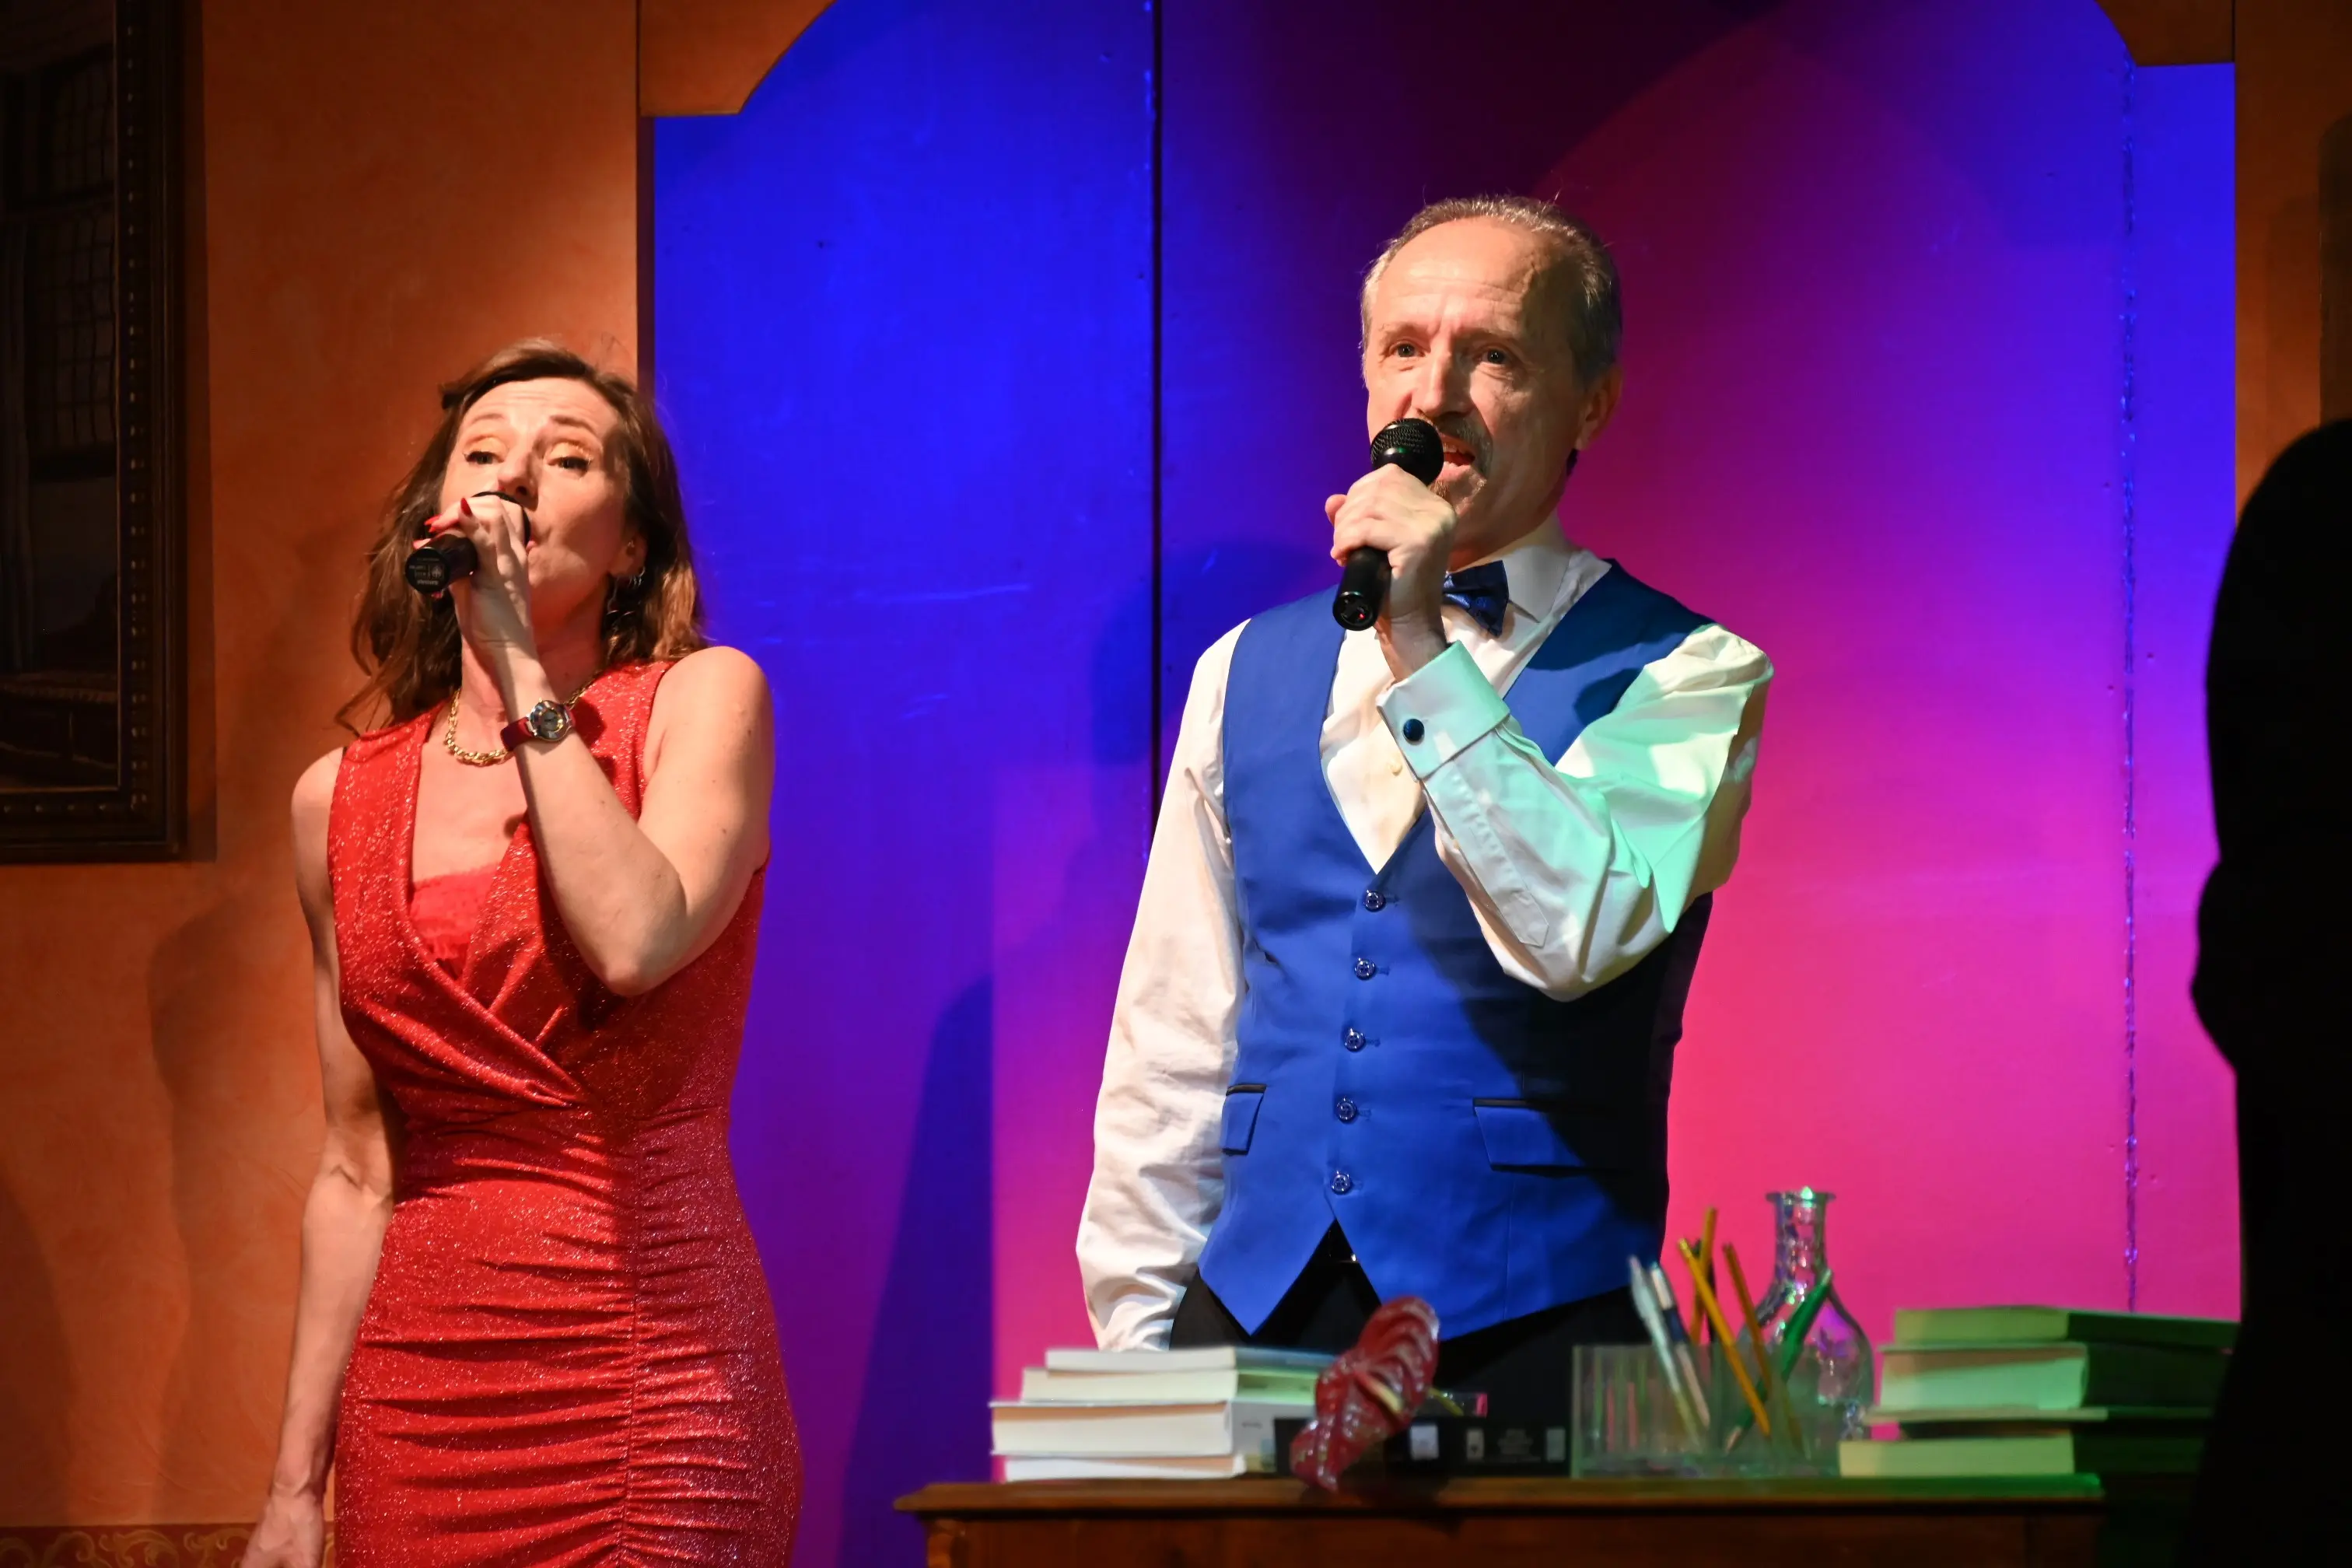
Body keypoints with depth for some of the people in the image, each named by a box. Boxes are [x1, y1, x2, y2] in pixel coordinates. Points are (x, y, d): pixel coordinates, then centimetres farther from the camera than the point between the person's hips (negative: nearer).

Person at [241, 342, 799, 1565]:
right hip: (417, 1403, 4)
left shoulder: (702, 699, 0)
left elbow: (636, 941, -20)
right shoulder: (341, 801, 9)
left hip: (653, 1374, -3)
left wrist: (524, 674, -12)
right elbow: (357, 1171, 12)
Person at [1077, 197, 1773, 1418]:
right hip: (1254, 1312, 4)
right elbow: (1172, 1044, 15)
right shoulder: (1248, 671, 15)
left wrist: (1422, 649, -16)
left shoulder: (1683, 676, 0)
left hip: (1523, 1326, -3)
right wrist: (1134, 1338, 8)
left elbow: (1584, 931, -17)